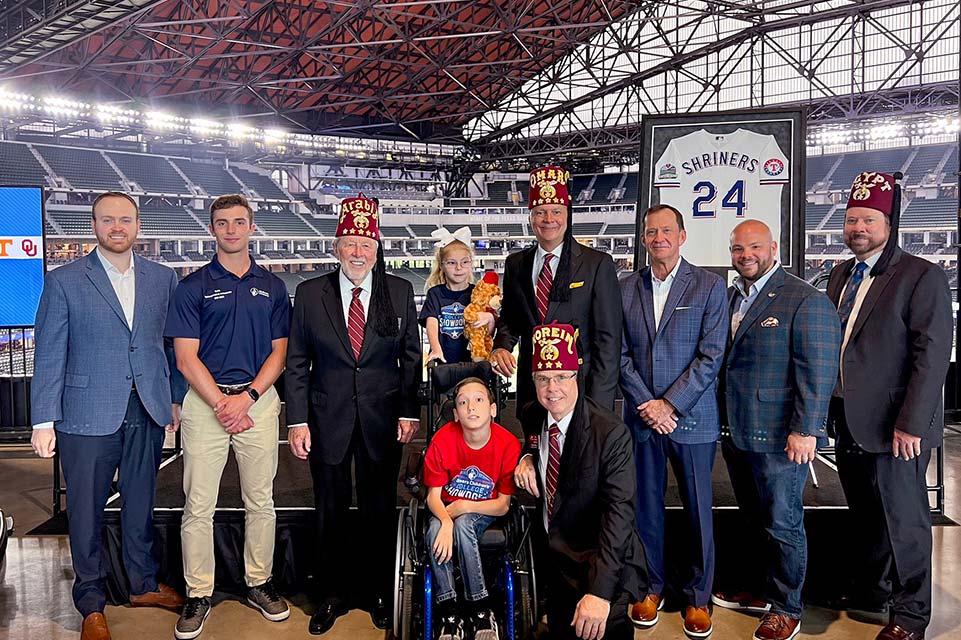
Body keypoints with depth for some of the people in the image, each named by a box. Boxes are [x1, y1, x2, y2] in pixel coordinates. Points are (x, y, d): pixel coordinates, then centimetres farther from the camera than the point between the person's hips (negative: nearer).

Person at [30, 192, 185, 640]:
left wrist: (176, 398, 7)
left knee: (141, 503, 16)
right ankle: (91, 603, 27)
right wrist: (43, 421, -8)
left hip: (148, 413, 3)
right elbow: (48, 356, -5)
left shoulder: (162, 278, 6)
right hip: (88, 415, -2)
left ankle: (143, 585, 35)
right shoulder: (64, 281, -3)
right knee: (86, 511, 9)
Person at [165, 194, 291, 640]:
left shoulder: (272, 286, 9)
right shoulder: (193, 286, 3)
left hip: (259, 400, 2)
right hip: (205, 400, -2)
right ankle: (198, 594, 16)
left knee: (261, 501, 9)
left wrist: (247, 397, -7)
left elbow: (279, 352, 6)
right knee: (198, 505, 2)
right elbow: (186, 357, -3)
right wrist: (222, 404, -10)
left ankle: (259, 583, 24)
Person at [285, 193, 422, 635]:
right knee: (331, 511, 12)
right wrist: (297, 421, -4)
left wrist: (409, 412, -1)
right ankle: (331, 596, 30)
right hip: (327, 420, 0)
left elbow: (411, 357, 4)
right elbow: (297, 363, 0)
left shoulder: (400, 292, 0)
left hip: (383, 418, 0)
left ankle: (378, 593, 31)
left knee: (380, 509, 12)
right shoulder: (310, 294, -1)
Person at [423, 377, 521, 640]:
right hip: (446, 509, 1)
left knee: (463, 525, -33)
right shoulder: (442, 440, -18)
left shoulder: (508, 445, -20)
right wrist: (446, 521, -33)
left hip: (485, 511, -1)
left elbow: (503, 504, -11)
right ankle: (449, 615, -19)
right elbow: (433, 495, -12)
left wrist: (463, 506, -23)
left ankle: (481, 612, -18)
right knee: (435, 530, -31)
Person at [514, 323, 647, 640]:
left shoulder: (612, 434, -22)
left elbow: (619, 512, -28)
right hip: (550, 551, 5)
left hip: (595, 562, -5)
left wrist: (600, 591, -37)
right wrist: (527, 458, -5)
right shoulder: (531, 415, -4)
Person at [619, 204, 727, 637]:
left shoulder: (709, 286, -1)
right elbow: (621, 354, 4)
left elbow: (711, 355, -7)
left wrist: (670, 403, -12)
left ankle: (697, 597, 25)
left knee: (698, 509, 8)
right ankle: (652, 588, 28)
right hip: (641, 417, 2)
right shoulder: (626, 289, 7)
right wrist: (646, 405, -8)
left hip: (691, 418, -2)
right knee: (646, 505, 10)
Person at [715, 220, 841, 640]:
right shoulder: (728, 298, 11)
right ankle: (758, 590, 35)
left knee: (782, 524, 6)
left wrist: (804, 431, -17)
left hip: (780, 438, -6)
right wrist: (723, 421, 10)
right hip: (735, 433, 7)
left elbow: (818, 372, -14)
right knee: (753, 520, 19)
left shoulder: (806, 301, -10)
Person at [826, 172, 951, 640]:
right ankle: (871, 590, 36)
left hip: (894, 428, -6)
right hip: (848, 422, 6)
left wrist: (910, 423, -19)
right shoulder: (840, 275, 11)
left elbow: (933, 355, -15)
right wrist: (831, 408, 9)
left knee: (904, 521, 7)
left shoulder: (922, 277, -10)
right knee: (864, 515, 19)